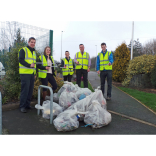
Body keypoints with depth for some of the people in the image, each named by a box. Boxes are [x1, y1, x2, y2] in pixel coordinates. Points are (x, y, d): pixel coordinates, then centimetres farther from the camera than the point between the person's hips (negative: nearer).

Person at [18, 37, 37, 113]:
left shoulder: (34, 52, 21)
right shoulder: (23, 50, -1)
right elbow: (20, 60, -13)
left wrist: (35, 73, 19)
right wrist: (29, 65, -26)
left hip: (32, 74, 7)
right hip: (25, 73, -7)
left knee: (30, 90, 8)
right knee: (25, 90, -8)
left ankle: (27, 104, 19)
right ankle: (22, 106, 1)